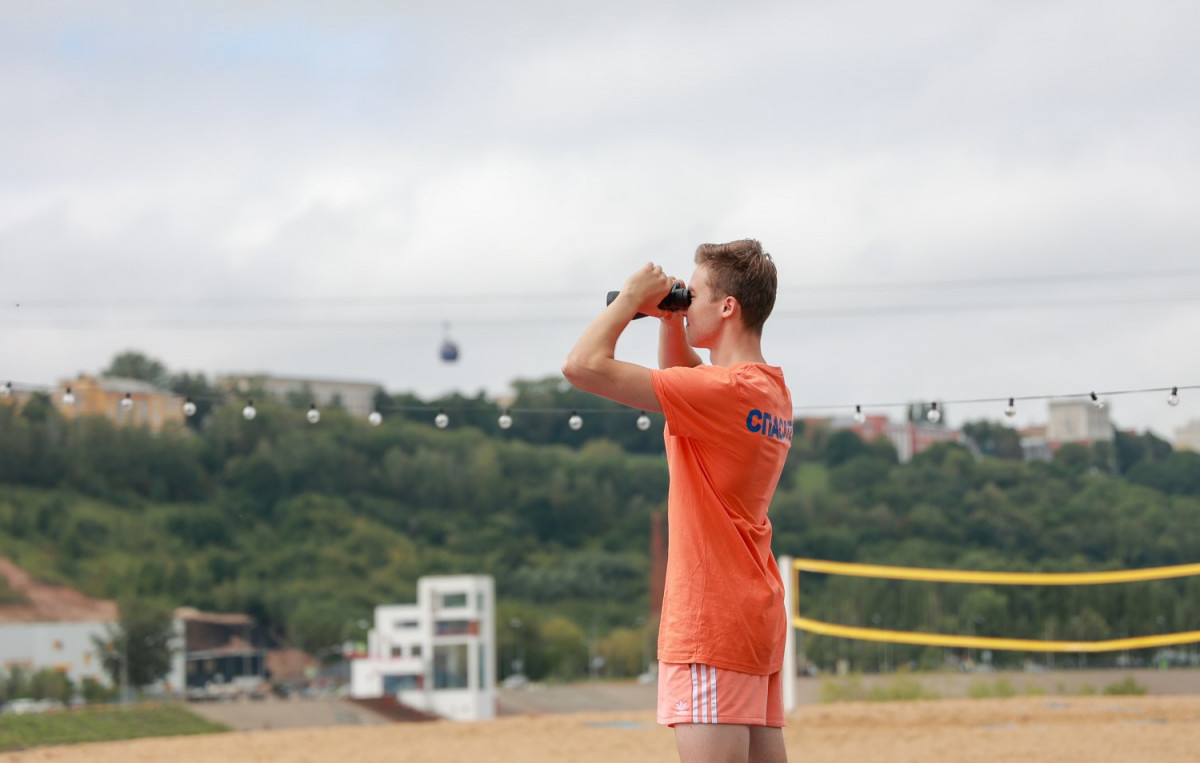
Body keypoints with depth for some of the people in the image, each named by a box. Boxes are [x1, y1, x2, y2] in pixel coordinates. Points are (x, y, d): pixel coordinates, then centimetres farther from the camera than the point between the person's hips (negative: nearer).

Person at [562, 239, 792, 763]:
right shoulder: (771, 390, 12)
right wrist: (669, 318, 17)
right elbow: (683, 378, 35)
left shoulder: (724, 390, -16)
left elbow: (584, 365, -20)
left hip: (711, 625, -10)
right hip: (760, 620, 10)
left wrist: (633, 296, -5)